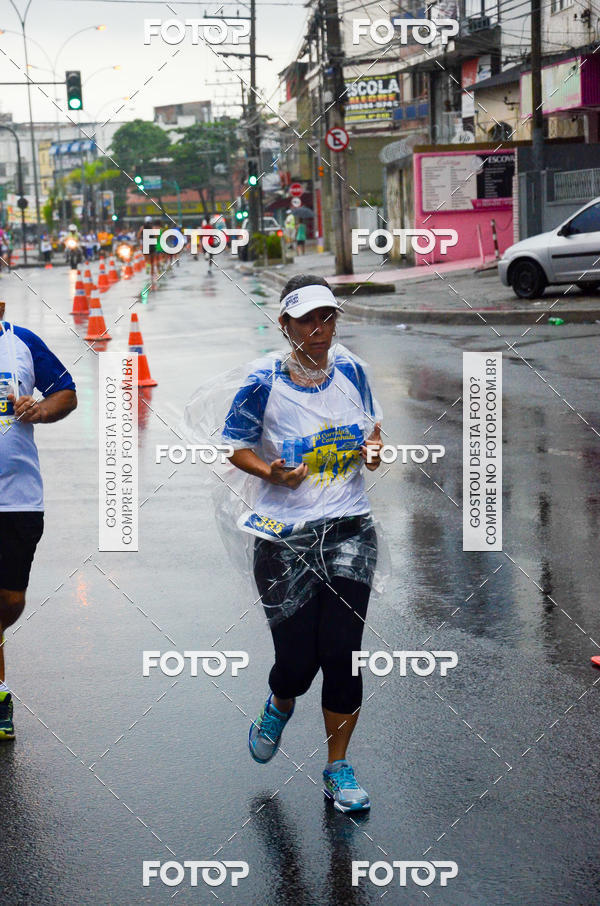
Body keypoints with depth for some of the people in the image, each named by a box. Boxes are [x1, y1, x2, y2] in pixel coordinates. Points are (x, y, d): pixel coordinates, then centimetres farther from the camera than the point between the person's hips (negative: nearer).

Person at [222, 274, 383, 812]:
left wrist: (373, 447, -5)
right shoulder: (264, 384, -8)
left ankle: (338, 768, 15)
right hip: (285, 538, -2)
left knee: (342, 651, -3)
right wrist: (271, 472, -18)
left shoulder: (350, 370, 3)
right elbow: (237, 446, 1)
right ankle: (280, 705, 40)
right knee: (297, 656, 1)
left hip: (349, 529, 2)